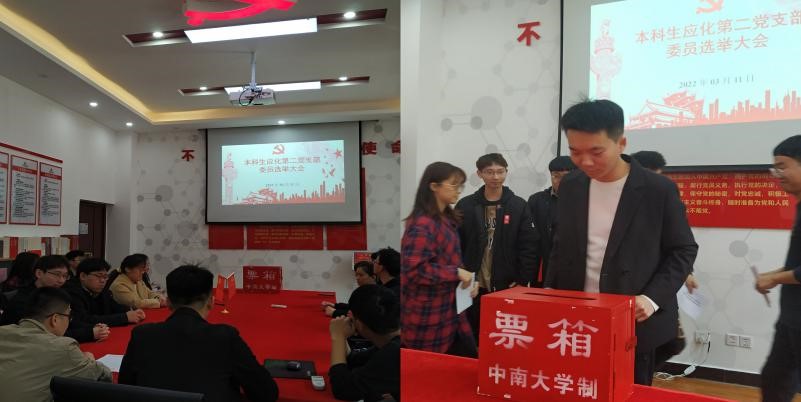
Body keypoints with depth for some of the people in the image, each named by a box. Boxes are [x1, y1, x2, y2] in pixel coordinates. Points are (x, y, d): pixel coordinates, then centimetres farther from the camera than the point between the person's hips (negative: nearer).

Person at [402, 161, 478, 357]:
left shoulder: (447, 219, 11)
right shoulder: (422, 225, -19)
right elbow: (414, 270, -25)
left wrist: (465, 279, 5)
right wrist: (456, 273, -20)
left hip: (449, 312, 9)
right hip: (428, 318, -9)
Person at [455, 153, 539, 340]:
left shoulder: (519, 206, 2)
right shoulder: (465, 205, 3)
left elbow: (528, 247, 0)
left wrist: (524, 281, -6)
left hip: (507, 285, -1)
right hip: (473, 285, 1)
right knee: (473, 335, 9)